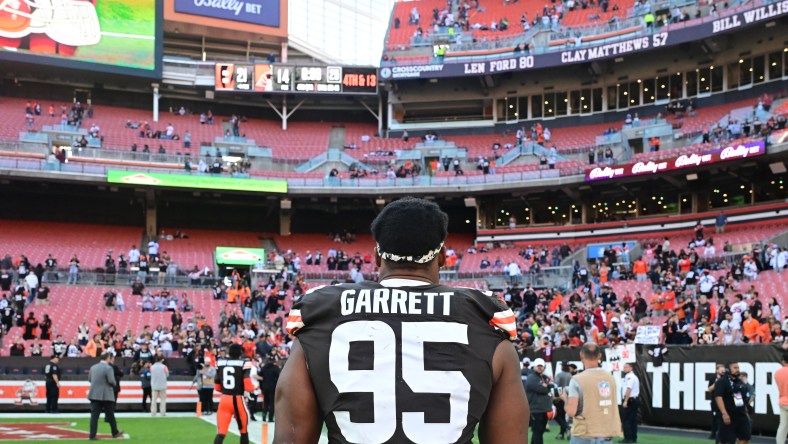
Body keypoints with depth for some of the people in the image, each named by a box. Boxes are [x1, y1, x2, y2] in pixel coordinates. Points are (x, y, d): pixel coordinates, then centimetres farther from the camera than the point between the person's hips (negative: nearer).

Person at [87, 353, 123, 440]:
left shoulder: (93, 367, 6)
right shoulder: (108, 368, -13)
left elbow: (89, 379, 14)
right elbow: (111, 381, -17)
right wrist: (114, 384, 5)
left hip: (94, 394, 4)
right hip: (106, 395, -4)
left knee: (94, 415, 0)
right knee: (110, 415, 10)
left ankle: (92, 435, -7)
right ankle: (115, 433, 24)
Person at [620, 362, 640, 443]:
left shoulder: (629, 377, -14)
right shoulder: (634, 377, 18)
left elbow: (629, 389, -22)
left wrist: (625, 401, -22)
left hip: (629, 400, -10)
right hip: (635, 400, 10)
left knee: (625, 420, -6)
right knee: (633, 420, 11)